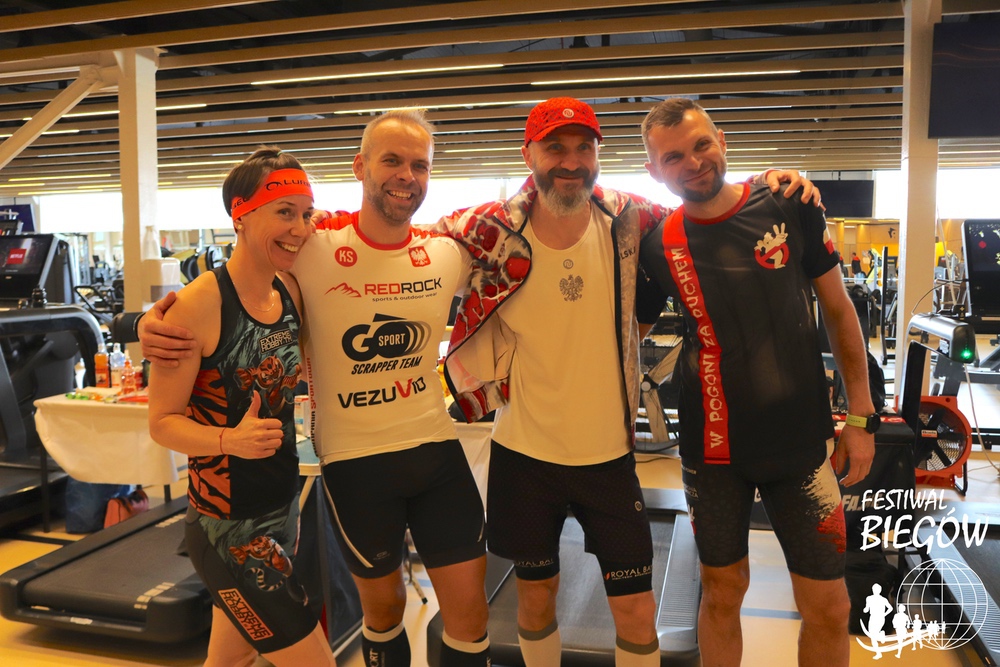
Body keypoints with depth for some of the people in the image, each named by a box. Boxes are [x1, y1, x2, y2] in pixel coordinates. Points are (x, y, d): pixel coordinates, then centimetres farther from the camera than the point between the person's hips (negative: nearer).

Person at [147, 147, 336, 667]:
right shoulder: (199, 303, -18)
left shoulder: (291, 294, 1)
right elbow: (162, 421, -14)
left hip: (285, 510, 7)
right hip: (227, 526, -7)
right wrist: (229, 439, -30)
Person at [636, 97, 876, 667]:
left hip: (802, 440, 0)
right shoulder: (659, 245, -5)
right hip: (714, 450, 0)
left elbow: (839, 310, 3)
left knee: (829, 606, 7)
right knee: (722, 592, 14)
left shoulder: (790, 208, -5)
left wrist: (861, 414, 2)